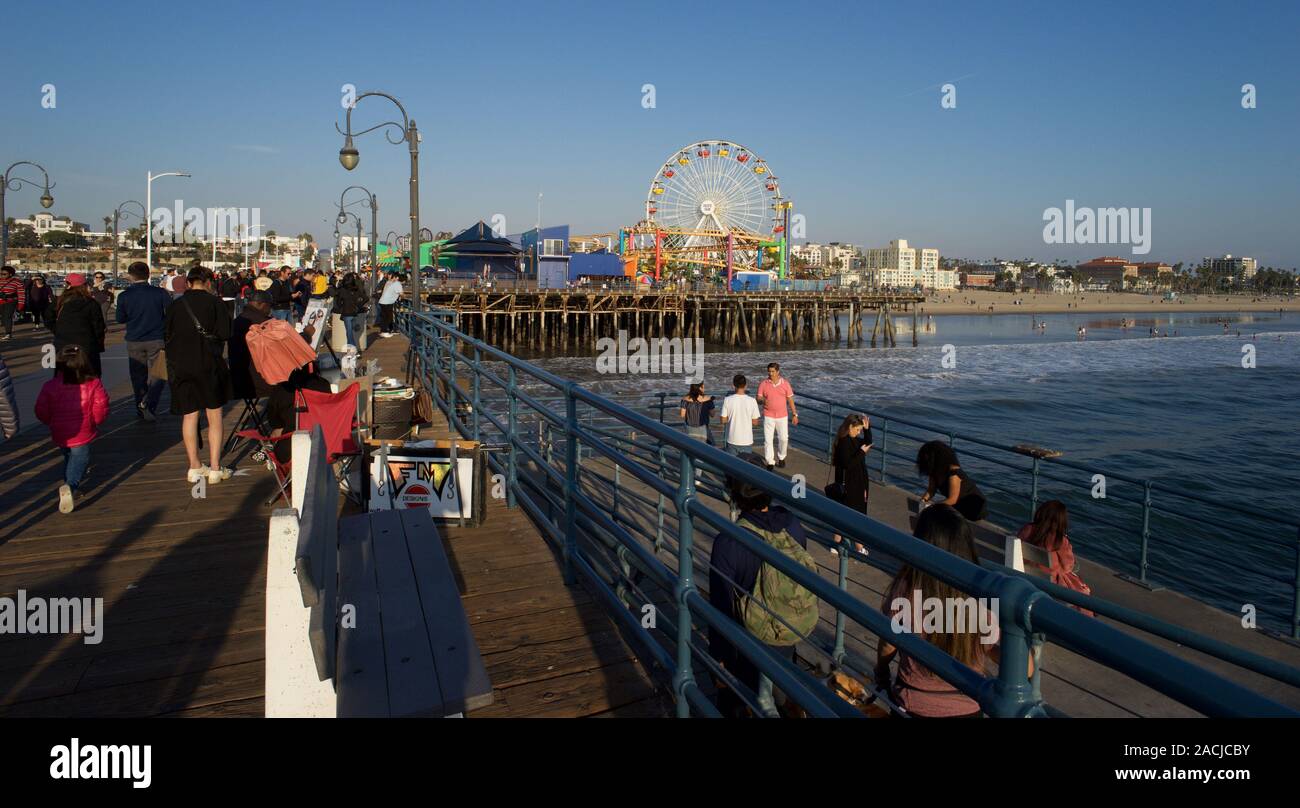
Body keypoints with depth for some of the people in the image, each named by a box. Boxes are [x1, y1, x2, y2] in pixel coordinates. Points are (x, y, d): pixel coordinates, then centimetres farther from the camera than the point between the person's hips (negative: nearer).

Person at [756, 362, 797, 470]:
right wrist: (762, 400, -28)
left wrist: (795, 414, 3)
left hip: (782, 416, 1)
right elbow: (758, 399, -4)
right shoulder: (763, 384, -4)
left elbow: (790, 400, 4)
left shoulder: (785, 384, -1)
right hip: (768, 416, -1)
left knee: (783, 438, 5)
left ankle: (781, 458, 28)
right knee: (768, 440, -4)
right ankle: (770, 462, 3)